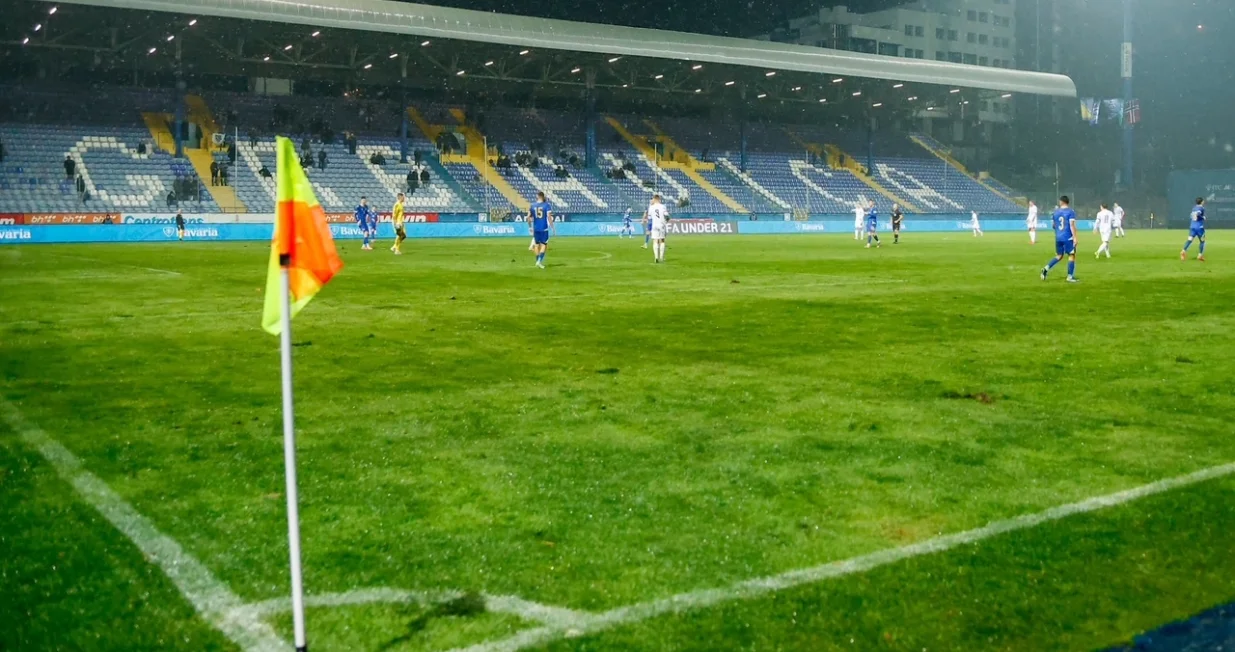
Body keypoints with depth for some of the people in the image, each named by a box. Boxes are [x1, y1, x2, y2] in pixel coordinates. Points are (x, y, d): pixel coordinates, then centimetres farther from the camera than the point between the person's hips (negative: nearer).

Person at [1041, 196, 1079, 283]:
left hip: (1058, 238, 5)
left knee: (1059, 256, 17)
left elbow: (1053, 225, 15)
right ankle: (1070, 276, 3)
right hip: (1068, 238, -5)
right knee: (1072, 255, 5)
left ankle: (1046, 268, -2)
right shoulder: (1071, 212, -7)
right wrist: (1075, 237, -17)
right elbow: (1072, 225, -16)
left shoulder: (1055, 212, 8)